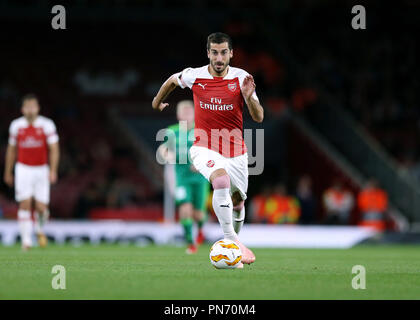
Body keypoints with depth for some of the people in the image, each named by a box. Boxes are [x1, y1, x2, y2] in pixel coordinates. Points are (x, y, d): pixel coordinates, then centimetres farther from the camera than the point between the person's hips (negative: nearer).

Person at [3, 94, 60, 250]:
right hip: (23, 169, 1)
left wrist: (53, 171, -15)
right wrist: (8, 173, 14)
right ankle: (26, 240, -7)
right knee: (25, 205, -11)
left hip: (41, 169, -1)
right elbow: (11, 150, 12)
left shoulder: (47, 125, -5)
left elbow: (54, 149, -5)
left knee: (41, 207, -4)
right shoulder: (16, 125, 2)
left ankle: (40, 230, 27)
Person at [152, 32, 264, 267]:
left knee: (237, 202, 13)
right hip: (205, 148, -2)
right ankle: (230, 238, -31)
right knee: (222, 180, -33)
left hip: (235, 151, 2)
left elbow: (259, 118, -9)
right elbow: (173, 80, 18)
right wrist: (157, 101, 30)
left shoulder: (241, 78, -7)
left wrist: (249, 97, -27)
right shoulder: (194, 76, -6)